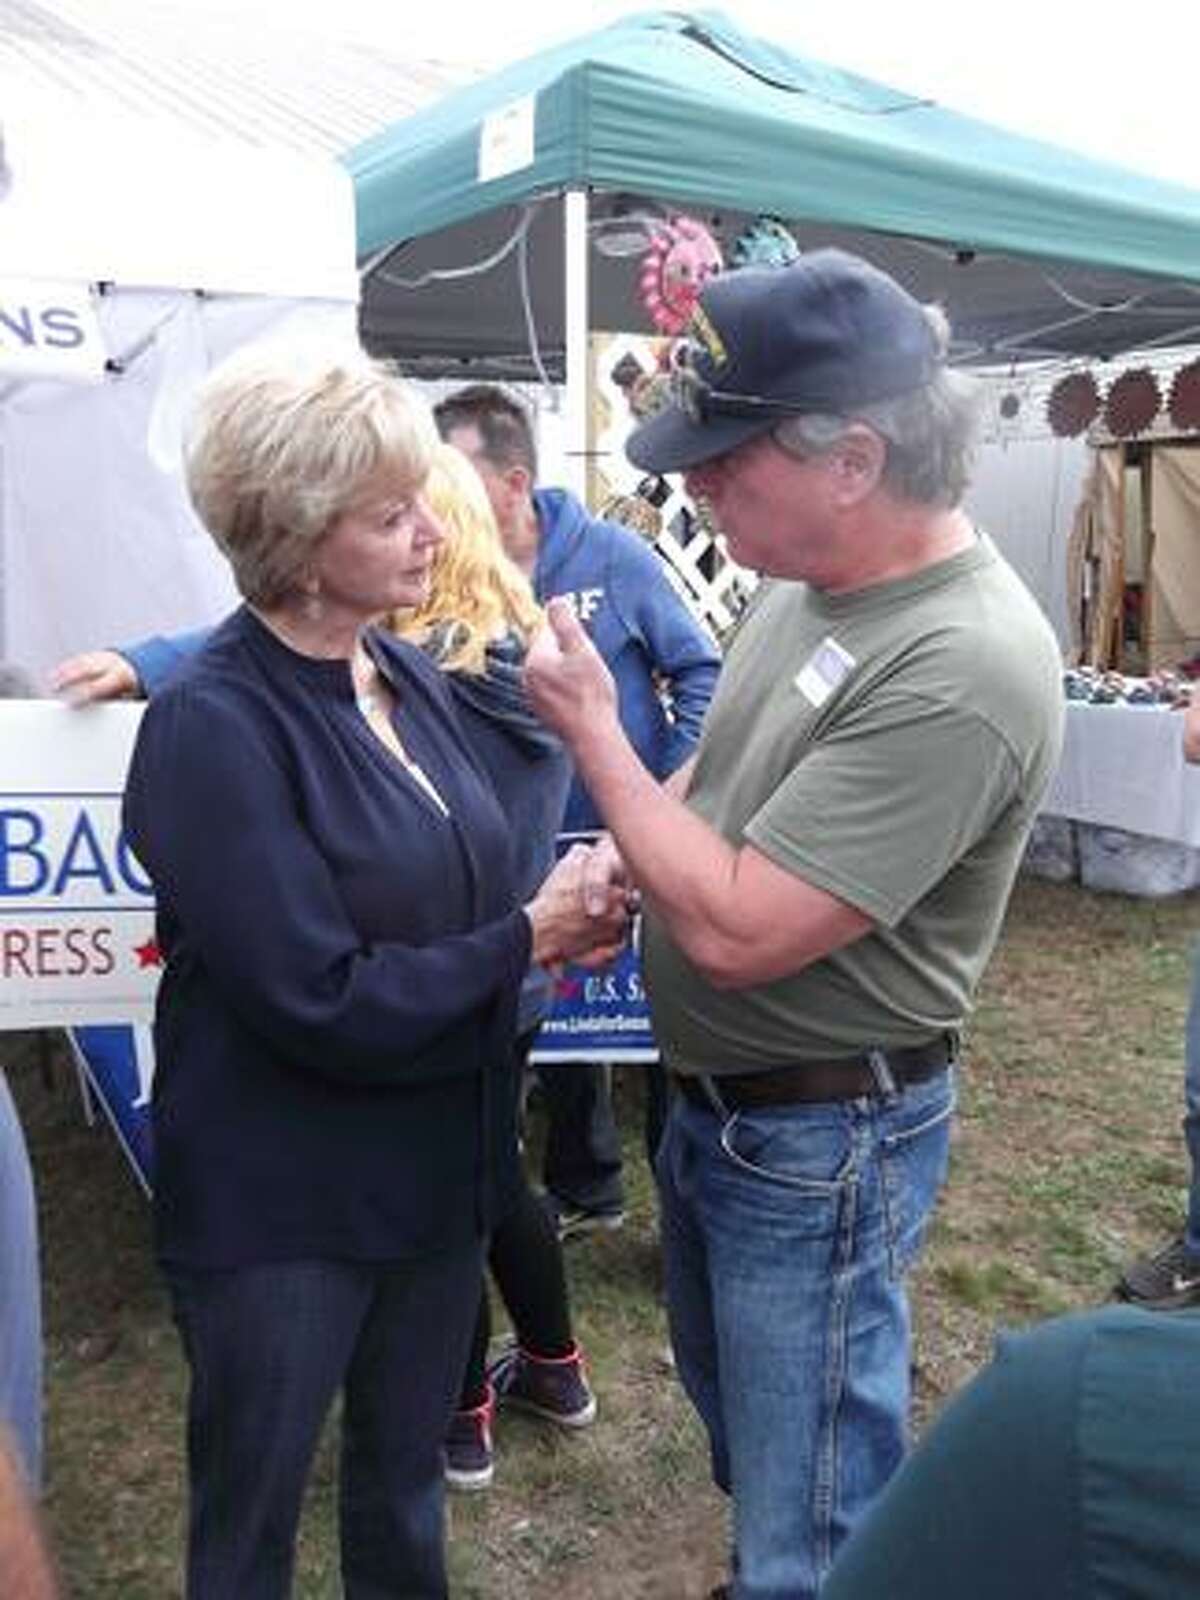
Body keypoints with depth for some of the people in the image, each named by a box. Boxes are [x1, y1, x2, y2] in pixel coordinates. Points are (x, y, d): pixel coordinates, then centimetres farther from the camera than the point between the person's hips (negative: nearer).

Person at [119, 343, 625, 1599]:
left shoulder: (407, 674, 2)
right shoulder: (211, 727, -22)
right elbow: (321, 1001, -26)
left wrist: (561, 912, -9)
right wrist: (526, 941, -17)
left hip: (437, 1167, 7)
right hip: (280, 1208, -6)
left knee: (405, 1477, 26)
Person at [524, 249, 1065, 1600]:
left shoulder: (960, 670, -30)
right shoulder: (804, 577, -2)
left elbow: (738, 928, -31)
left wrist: (591, 730, -20)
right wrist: (624, 858, -5)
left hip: (820, 1142, -9)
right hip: (713, 1095, 9)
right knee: (732, 1416, 30)